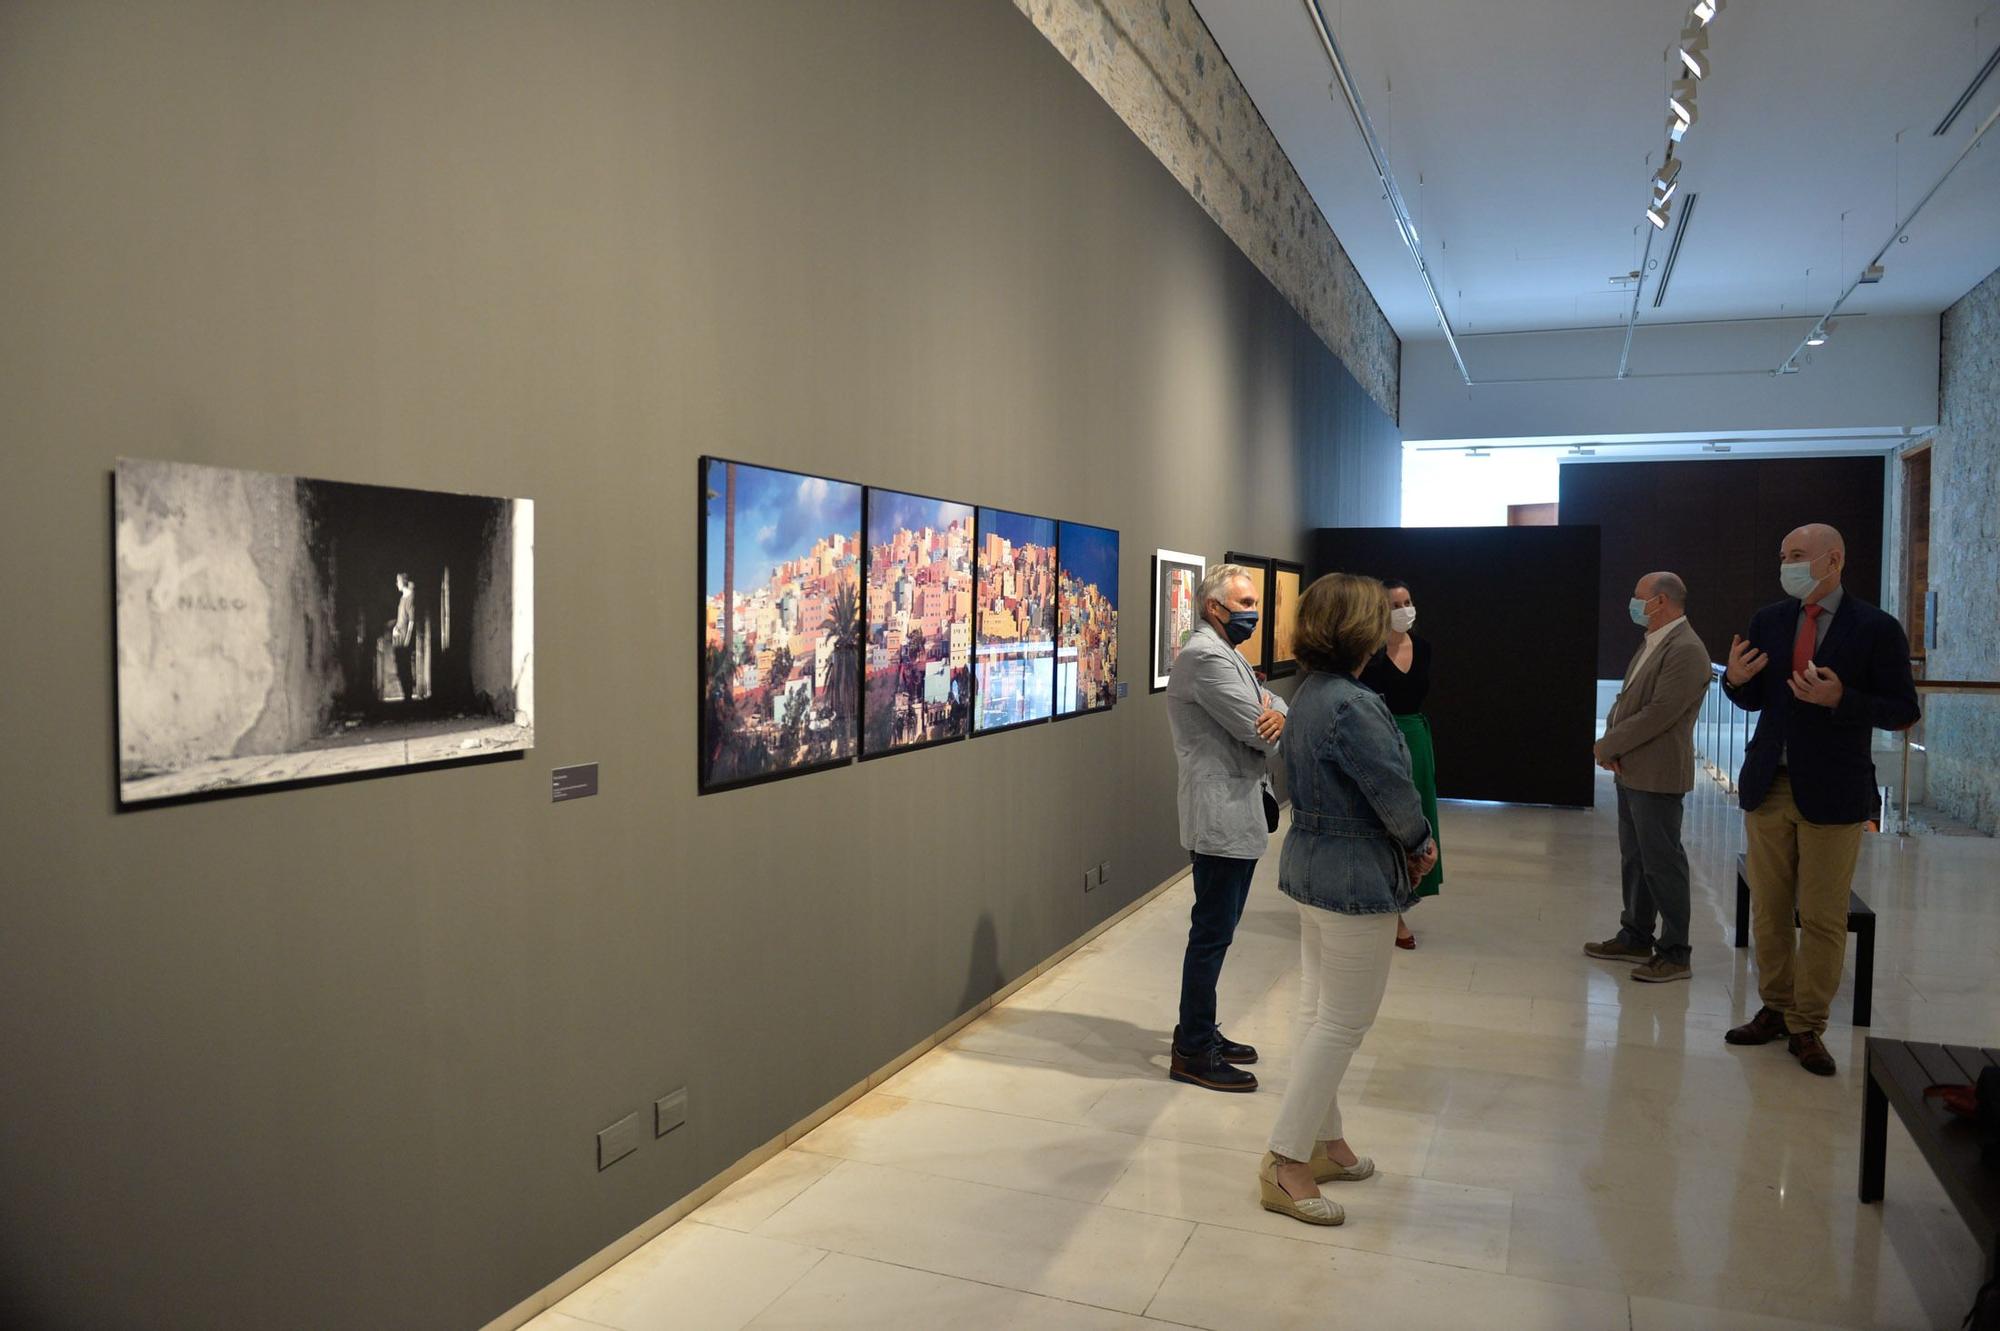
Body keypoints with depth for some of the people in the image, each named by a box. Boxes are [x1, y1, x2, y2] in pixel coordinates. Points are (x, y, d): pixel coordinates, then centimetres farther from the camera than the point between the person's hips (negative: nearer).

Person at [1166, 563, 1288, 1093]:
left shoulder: (1226, 653, 17)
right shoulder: (1206, 656, -17)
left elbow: (1271, 707, 11)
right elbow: (1257, 732, -20)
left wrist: (1275, 714, -12)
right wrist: (1270, 722, 2)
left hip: (1239, 813, 11)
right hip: (1222, 815, -11)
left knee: (1216, 929, 17)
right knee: (1212, 934, -3)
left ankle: (1200, 1031, 29)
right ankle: (1193, 1053, 7)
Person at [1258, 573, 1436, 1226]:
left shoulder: (1308, 694, 6)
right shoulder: (1352, 705, -25)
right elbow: (1395, 792, -21)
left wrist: (1411, 842, 1)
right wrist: (1421, 842, 1)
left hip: (1311, 865, 10)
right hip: (1356, 878, -10)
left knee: (1319, 1012, 18)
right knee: (1343, 1023, 1)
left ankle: (1324, 1143, 32)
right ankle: (1286, 1164, 8)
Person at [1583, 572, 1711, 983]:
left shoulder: (1686, 650, -17)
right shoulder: (1651, 644, 13)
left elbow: (1659, 713, -22)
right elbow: (1626, 699, 16)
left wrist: (1608, 746, -13)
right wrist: (1611, 743, -2)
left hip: (1657, 776, -10)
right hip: (1630, 772, 10)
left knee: (1662, 862, -2)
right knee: (1634, 858, 17)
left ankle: (1675, 953, 8)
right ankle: (1636, 937, 29)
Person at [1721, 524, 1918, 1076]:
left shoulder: (1876, 628, -7)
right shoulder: (1767, 621, 6)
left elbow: (1903, 711, -7)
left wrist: (1839, 699, -23)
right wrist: (1736, 678, -11)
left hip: (1832, 792, -4)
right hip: (1768, 784, 4)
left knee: (1823, 918, 5)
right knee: (1768, 911, 12)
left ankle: (1807, 1026, 17)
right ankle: (1775, 1009, 26)